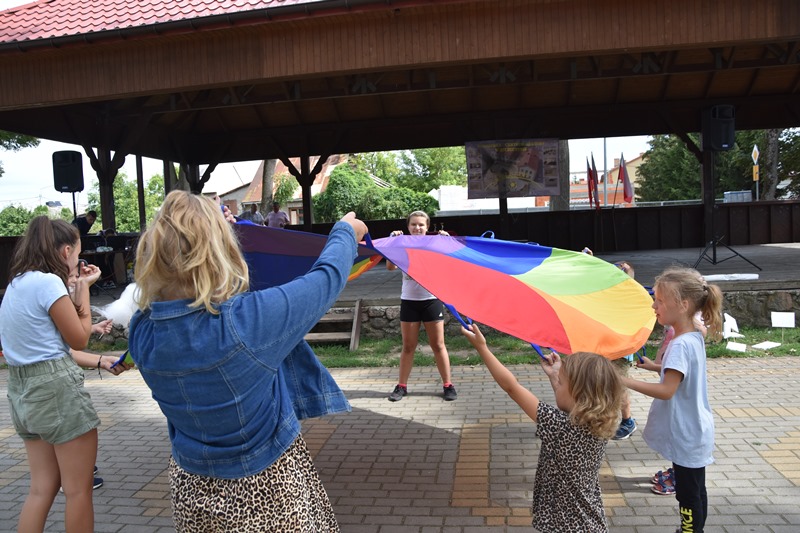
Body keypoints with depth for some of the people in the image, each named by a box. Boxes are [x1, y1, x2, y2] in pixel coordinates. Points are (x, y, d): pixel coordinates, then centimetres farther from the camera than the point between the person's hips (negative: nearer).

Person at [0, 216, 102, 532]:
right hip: (56, 386, -9)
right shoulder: (48, 281, -14)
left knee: (42, 487, 16)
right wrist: (83, 289, -1)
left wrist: (76, 288, 14)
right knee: (78, 491, 2)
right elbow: (79, 339, -8)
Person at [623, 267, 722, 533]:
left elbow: (666, 390, -28)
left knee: (688, 493, 3)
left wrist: (626, 381, -27)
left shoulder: (681, 345, -25)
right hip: (693, 431, 10)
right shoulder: (694, 337, 5)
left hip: (686, 436, -10)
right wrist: (655, 367, 8)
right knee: (695, 491, 21)